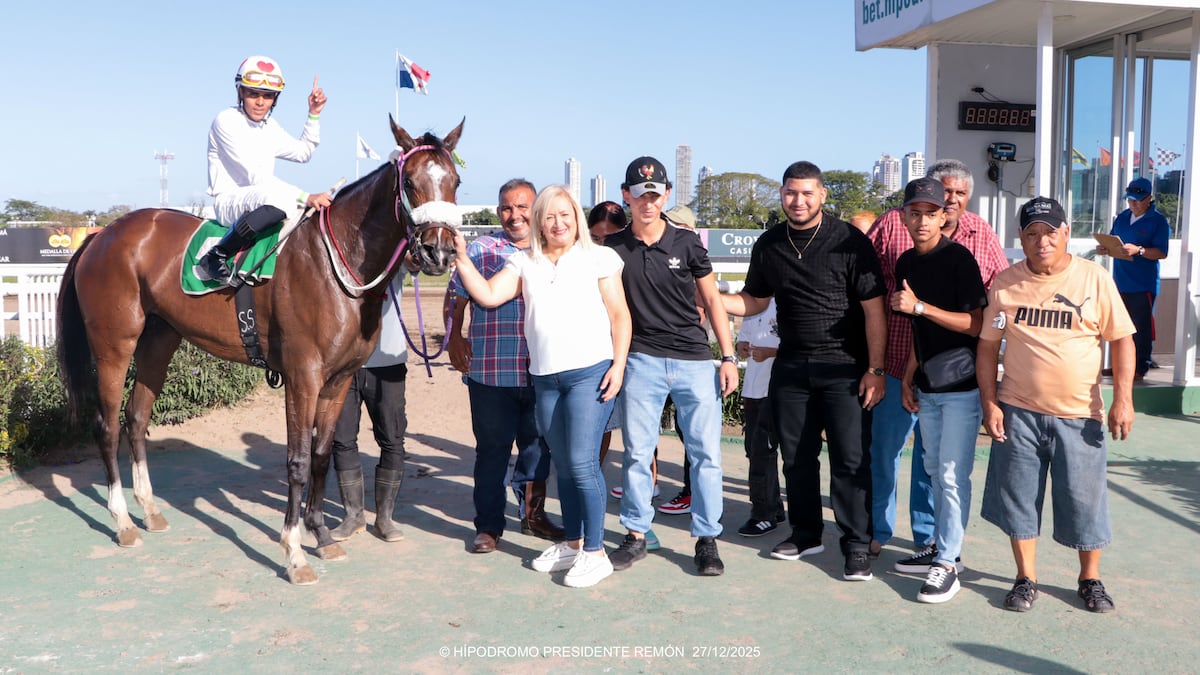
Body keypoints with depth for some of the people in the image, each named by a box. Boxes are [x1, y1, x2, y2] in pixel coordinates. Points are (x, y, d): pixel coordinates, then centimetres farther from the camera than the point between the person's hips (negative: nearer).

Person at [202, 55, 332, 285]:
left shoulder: (269, 126, 14)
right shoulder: (226, 121, -12)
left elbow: (302, 152, 28)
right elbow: (255, 175, -20)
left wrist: (314, 115, 14)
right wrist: (306, 197, -28)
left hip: (261, 199, 8)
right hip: (229, 201, -8)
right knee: (281, 198, -40)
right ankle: (216, 255, -29)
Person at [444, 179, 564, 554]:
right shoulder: (480, 250, 2)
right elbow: (455, 296, 5)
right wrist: (454, 336, -6)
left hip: (543, 372, 3)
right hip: (491, 372, -3)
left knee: (538, 447, 14)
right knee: (492, 450, 5)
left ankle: (533, 513, 32)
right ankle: (488, 526, 18)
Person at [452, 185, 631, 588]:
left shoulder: (598, 258, 3)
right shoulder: (525, 262, 12)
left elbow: (620, 316, 1)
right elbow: (488, 296, 1)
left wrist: (618, 365, -8)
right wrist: (461, 257, -7)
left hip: (591, 372, -4)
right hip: (545, 378, 5)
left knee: (582, 461, -10)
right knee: (563, 465, 13)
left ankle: (595, 552, 1)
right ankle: (572, 544, 26)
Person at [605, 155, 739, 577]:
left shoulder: (687, 243, 1)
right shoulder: (614, 248, 4)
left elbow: (712, 299, 6)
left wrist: (728, 357, 0)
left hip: (695, 361, 0)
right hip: (642, 361, 1)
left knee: (705, 452, 1)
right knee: (637, 451, 7)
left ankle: (707, 539, 13)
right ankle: (636, 535, 20)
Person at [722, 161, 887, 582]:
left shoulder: (850, 242, -8)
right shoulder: (769, 245, 6)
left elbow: (873, 309, -8)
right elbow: (754, 302, 16)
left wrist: (875, 369, -13)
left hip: (845, 368, -5)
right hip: (791, 367, 5)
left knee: (851, 460, -3)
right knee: (797, 455, 12)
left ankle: (857, 546, 7)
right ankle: (806, 534, 28)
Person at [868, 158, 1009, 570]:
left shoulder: (982, 236, 6)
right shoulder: (893, 224, -1)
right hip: (895, 362, -1)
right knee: (883, 448, 10)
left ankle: (929, 539, 24)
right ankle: (876, 531, 29)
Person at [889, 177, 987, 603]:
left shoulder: (958, 258, -13)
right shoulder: (906, 263, 10)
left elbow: (976, 325, -17)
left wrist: (920, 306, -22)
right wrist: (908, 377, 14)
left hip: (961, 384, -7)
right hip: (927, 386, 7)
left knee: (952, 474, -7)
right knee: (934, 470, 14)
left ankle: (947, 565, -1)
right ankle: (942, 546, 27)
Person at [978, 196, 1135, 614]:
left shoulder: (1095, 279, -3)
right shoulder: (1006, 284, 0)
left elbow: (1122, 341, 0)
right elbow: (988, 346, 4)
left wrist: (1123, 399, -8)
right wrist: (989, 403, -2)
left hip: (1079, 413, -1)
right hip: (1019, 411, 1)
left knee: (1085, 500, 7)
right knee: (1019, 497, 7)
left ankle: (1090, 579, 28)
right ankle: (1026, 579, 23)